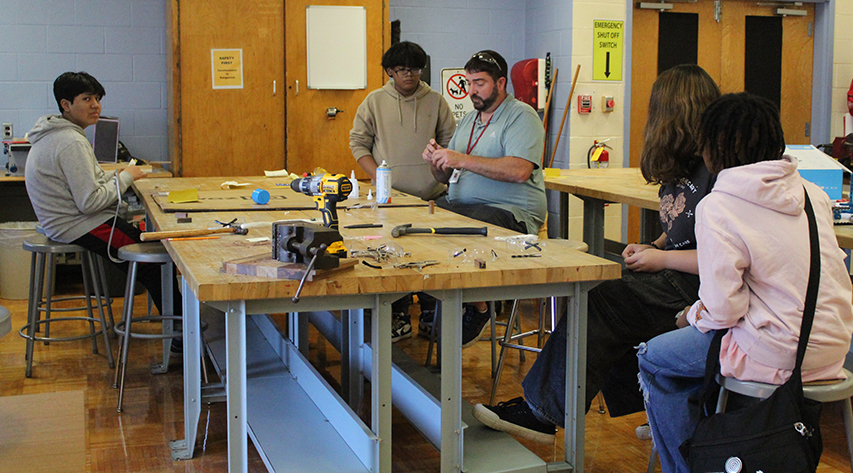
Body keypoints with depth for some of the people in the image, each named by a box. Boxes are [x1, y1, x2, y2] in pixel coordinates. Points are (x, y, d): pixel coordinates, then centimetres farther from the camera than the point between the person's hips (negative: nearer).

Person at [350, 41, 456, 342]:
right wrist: (378, 176, -6)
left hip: (431, 194, 1)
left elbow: (451, 140, 15)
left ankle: (431, 317, 13)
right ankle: (399, 318, 8)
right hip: (390, 194, 0)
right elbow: (358, 141, 7)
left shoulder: (436, 101, 9)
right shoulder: (375, 102, 7)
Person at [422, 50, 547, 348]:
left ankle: (476, 310, -9)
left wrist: (462, 160, -20)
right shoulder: (467, 121, 22)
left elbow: (519, 171, -20)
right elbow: (445, 177, 22)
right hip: (459, 206, 8)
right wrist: (436, 161, -3)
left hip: (511, 211, -8)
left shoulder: (521, 116, -3)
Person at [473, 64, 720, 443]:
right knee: (588, 291, -8)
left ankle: (543, 413, -10)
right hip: (671, 274, 9)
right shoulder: (684, 166, 15)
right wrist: (651, 248, 7)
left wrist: (661, 258, -15)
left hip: (695, 289, -9)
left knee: (599, 304, -20)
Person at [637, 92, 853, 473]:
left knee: (653, 359, 11)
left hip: (780, 353, -8)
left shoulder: (717, 207, -16)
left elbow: (723, 306, -18)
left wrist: (694, 315, 4)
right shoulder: (812, 193, 4)